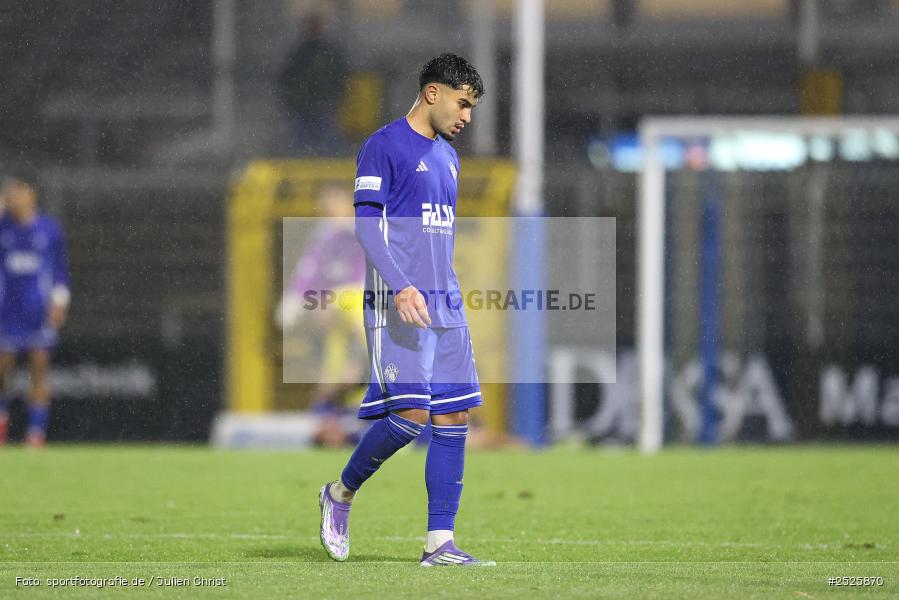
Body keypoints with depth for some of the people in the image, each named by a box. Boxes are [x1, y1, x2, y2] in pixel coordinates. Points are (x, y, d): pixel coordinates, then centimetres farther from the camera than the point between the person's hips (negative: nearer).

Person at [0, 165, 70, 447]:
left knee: (40, 366, -2)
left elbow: (60, 270, 6)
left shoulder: (50, 230, 0)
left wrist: (59, 300, -1)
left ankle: (37, 432, 0)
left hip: (40, 311, -1)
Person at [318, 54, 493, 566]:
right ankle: (341, 494, 9)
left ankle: (440, 542, 0)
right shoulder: (385, 146, -6)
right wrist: (401, 286, -23)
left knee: (455, 417, 0)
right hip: (398, 305, -8)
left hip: (446, 307, 8)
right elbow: (367, 224, -12)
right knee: (410, 414, -15)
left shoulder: (447, 156, 19)